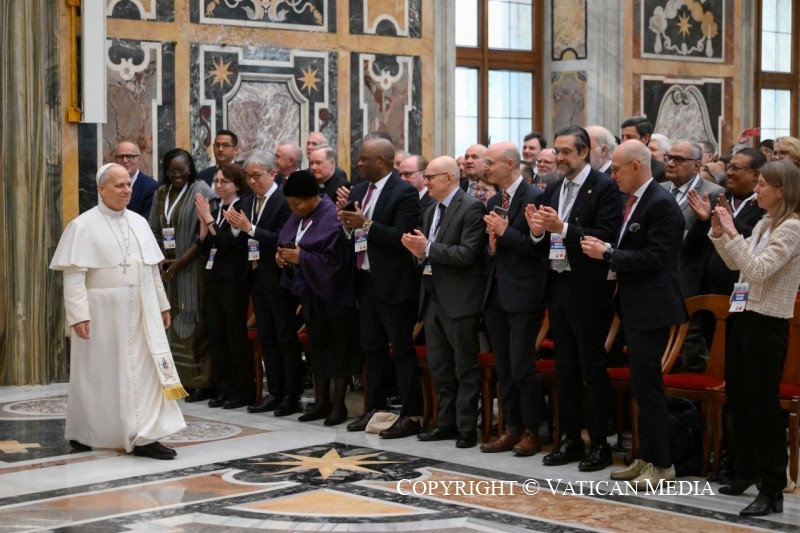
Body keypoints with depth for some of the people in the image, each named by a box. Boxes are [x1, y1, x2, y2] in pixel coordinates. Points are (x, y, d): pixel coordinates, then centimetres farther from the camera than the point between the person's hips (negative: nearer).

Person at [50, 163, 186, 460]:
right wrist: (78, 315, -19)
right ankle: (84, 434, 21)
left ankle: (144, 437, -1)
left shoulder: (139, 222, 10)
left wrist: (162, 305, 14)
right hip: (102, 312, -5)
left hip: (140, 312, 5)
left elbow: (152, 269, 15)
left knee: (147, 370, -2)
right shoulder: (83, 226, -7)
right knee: (100, 373, 4)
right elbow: (73, 274, -12)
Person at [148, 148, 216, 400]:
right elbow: (154, 230, 14)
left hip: (193, 267, -6)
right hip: (167, 268, 6)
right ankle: (180, 377, 11)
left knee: (194, 321, -6)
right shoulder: (161, 194, 12)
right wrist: (160, 260, -2)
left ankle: (202, 381, -2)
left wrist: (181, 261, -13)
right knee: (173, 321, 5)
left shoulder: (201, 191, -6)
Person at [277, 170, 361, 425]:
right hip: (312, 293, 8)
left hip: (333, 294, -8)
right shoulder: (298, 216, 5)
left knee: (338, 349, 1)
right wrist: (283, 256, -5)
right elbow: (286, 243, 17)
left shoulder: (332, 218, -19)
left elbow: (334, 259, -24)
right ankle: (321, 403, 20)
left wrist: (300, 257, -22)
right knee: (317, 347, 12)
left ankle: (338, 406, 9)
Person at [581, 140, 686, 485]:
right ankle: (646, 457, 22)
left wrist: (608, 253, -17)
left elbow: (655, 258, -22)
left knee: (647, 384, -6)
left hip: (651, 307, -10)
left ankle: (662, 464, 3)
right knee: (642, 383, 14)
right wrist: (605, 250, 1)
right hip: (634, 306, 10)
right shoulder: (632, 200, 12)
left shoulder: (661, 204, -16)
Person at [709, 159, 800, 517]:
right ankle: (747, 472, 31)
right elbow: (736, 263, 17)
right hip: (743, 316, 9)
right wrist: (719, 232, 5)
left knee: (763, 404, -5)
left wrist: (732, 233, -23)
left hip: (767, 325, -9)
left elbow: (758, 270, -24)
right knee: (737, 397, 16)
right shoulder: (765, 223, 11)